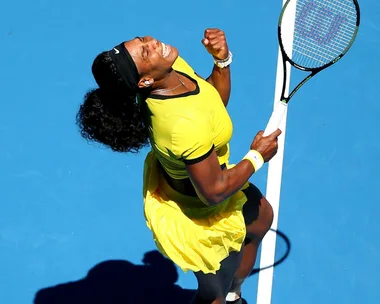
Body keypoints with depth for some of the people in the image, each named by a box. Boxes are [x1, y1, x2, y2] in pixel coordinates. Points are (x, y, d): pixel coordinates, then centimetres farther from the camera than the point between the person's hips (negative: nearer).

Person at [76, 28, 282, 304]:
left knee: (262, 217, 35)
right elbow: (214, 192, -31)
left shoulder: (174, 67, -20)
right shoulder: (186, 126, -45)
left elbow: (215, 101, 0)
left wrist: (222, 59, -17)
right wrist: (257, 157, -18)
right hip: (201, 217, -9)